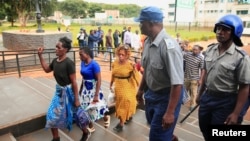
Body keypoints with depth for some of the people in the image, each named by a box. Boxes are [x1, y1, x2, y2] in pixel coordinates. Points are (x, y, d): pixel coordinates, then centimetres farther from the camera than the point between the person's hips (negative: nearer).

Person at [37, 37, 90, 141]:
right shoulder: (55, 61, -1)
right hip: (59, 91, 7)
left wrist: (76, 99, -17)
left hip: (68, 91, -7)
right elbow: (47, 69, 18)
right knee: (52, 115, 10)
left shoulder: (69, 63, -22)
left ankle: (86, 133, 37)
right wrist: (40, 56, 9)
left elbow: (74, 82, -20)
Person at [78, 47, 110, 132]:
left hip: (93, 89, -7)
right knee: (86, 108, 13)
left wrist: (96, 95, -23)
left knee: (95, 107, 5)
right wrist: (80, 90, 16)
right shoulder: (82, 63, 0)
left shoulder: (94, 64, -21)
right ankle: (91, 127, 32)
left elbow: (99, 80, -21)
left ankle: (106, 117, 37)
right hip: (85, 89, 7)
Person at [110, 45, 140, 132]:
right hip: (118, 86, 6)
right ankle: (129, 116, 42)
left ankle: (121, 123, 15)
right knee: (120, 104, 18)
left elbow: (136, 77, -14)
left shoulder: (130, 65, -17)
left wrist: (134, 70, -29)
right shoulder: (115, 63, -3)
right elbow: (113, 75, 11)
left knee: (125, 103, 2)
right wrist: (111, 84, 17)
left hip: (128, 88, -5)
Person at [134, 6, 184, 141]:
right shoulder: (147, 42, -3)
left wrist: (170, 112, -26)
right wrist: (141, 89, 19)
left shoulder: (169, 46, -28)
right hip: (151, 93, 8)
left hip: (166, 96, -8)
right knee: (154, 125, 29)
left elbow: (177, 83, -29)